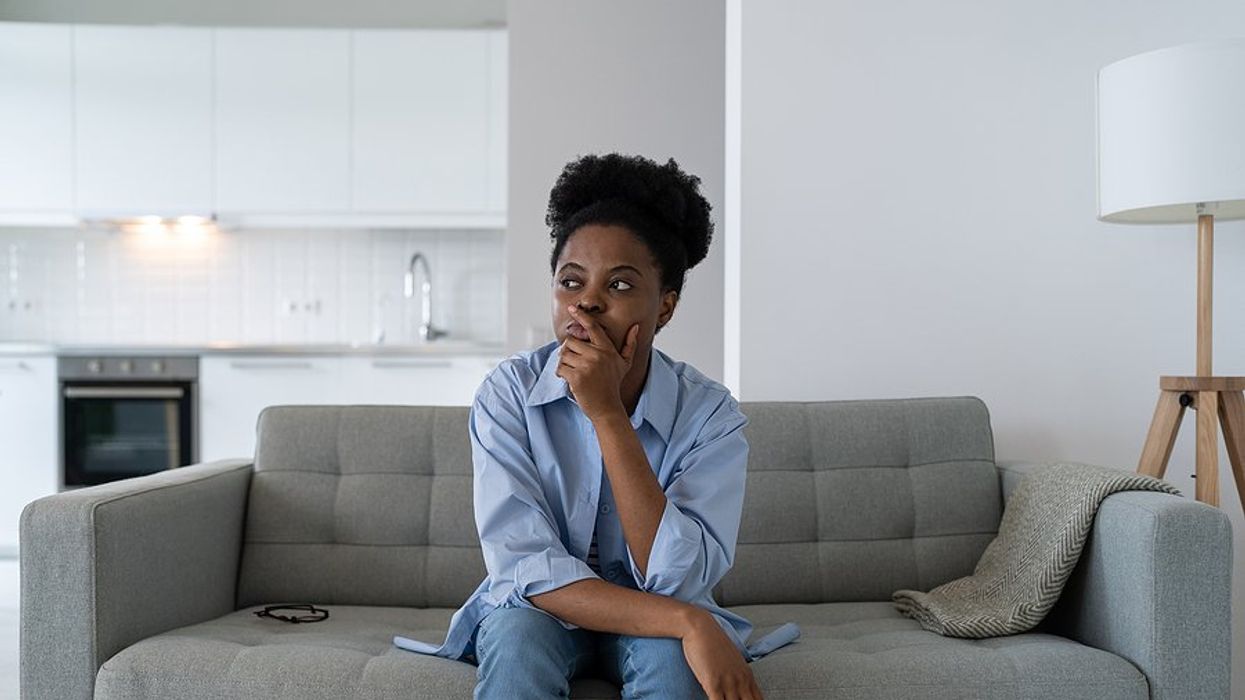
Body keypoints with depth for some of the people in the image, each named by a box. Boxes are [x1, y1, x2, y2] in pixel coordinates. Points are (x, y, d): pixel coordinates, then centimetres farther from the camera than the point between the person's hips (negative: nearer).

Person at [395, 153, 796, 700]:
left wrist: (607, 413, -32)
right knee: (520, 635, -32)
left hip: (657, 621, 0)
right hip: (539, 609, 1)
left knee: (671, 655, -33)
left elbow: (677, 581, -25)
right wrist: (688, 623, -34)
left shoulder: (710, 414, -15)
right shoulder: (509, 394, -15)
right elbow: (523, 567, -22)